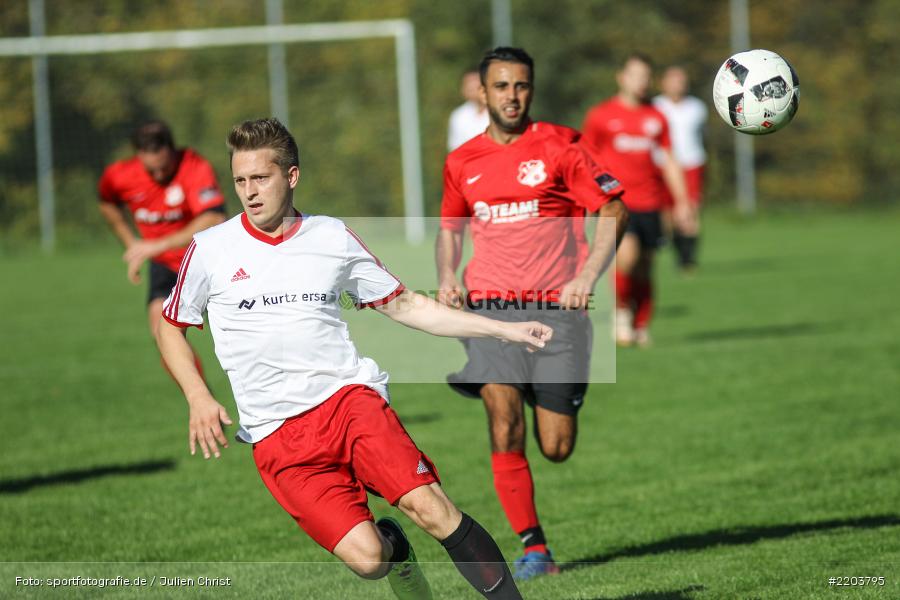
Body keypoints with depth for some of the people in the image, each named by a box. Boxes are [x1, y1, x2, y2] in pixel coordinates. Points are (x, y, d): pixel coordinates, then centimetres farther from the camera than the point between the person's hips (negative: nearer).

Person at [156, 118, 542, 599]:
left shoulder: (333, 237, 9)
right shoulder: (209, 249, 4)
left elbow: (404, 306, 18)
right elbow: (169, 326, 17)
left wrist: (505, 330, 13)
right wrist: (198, 399, 0)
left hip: (350, 397, 1)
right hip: (277, 435, -1)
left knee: (430, 507, -25)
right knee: (366, 558, -18)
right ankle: (391, 543, 18)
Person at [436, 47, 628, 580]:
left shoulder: (559, 145, 1)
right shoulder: (462, 162, 10)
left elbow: (614, 210, -1)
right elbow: (451, 226, 25)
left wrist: (587, 276, -13)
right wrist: (448, 274, 5)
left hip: (556, 307, -1)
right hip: (491, 304, 1)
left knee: (557, 450, 0)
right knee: (505, 426, -19)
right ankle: (534, 549, -11)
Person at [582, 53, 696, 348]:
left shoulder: (656, 118, 11)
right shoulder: (600, 116, 2)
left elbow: (669, 162, 16)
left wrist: (682, 202, 10)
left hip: (649, 203, 4)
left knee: (644, 268, 5)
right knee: (627, 254, -24)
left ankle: (641, 327, 16)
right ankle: (621, 309, -2)